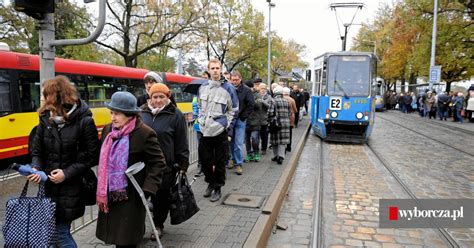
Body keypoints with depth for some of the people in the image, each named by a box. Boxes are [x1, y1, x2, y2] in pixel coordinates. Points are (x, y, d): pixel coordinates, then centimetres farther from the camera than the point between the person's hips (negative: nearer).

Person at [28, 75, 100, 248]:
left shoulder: (84, 121, -11)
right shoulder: (46, 119, 4)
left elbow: (92, 156, -10)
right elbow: (37, 150, 9)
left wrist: (67, 173, -15)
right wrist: (36, 168, -10)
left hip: (71, 190, -5)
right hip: (49, 188, 5)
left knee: (60, 233, 2)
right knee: (58, 231, 13)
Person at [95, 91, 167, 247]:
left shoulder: (144, 133, -16)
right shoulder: (108, 130, 5)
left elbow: (158, 163, -12)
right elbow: (104, 159, 16)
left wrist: (148, 189, -20)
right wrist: (101, 189, 16)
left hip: (131, 197, -6)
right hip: (109, 196, 7)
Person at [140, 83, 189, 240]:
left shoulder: (175, 115, -6)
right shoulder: (142, 112, 5)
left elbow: (182, 143, -4)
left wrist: (183, 165, -4)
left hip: (165, 166, -3)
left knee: (161, 196, 10)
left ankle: (158, 225, 31)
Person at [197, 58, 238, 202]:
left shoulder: (228, 88, -5)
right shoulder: (203, 87, 8)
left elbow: (233, 111, -1)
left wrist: (228, 130, -5)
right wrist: (201, 121, 12)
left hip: (220, 131, -4)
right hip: (205, 131, 4)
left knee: (220, 162, 4)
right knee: (205, 159, 11)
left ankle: (217, 188, 18)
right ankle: (210, 183, 31)